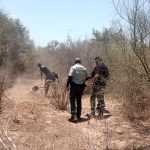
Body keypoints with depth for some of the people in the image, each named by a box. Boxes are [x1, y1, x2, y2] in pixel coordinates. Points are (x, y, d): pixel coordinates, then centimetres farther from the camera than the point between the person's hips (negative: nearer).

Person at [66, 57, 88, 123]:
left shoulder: (73, 67, -8)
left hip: (74, 86, -5)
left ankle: (73, 116, -10)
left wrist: (67, 85, -8)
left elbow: (70, 77, -14)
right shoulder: (84, 69, 6)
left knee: (72, 101, -2)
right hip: (81, 87, 5)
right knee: (79, 101, 16)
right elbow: (86, 78, 9)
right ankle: (78, 116, 23)